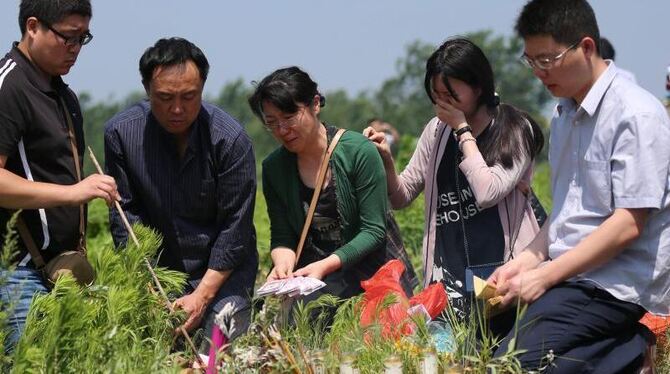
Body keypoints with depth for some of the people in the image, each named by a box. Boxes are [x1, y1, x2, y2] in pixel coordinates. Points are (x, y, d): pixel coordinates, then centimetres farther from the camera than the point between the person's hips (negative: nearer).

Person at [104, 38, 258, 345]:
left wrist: (202, 297, -17)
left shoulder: (230, 139, -15)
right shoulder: (121, 133, -8)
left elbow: (235, 228, -12)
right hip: (157, 269, 2)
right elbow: (124, 215, -5)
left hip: (222, 273, -2)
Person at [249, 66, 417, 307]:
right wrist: (283, 263, -20)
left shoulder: (359, 152, -12)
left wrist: (326, 266, -26)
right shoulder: (273, 168, 2)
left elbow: (373, 231, -13)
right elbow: (282, 238, 4)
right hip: (314, 272, 3)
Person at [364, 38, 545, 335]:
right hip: (449, 274, 3)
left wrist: (462, 130, -8)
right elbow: (401, 198, 17)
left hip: (503, 269, -3)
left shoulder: (515, 130, -2)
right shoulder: (437, 131, 13)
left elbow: (487, 192, -16)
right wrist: (386, 160, -3)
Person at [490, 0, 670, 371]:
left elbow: (628, 225, -16)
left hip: (614, 287, -9)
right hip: (568, 277, 9)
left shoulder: (636, 114, -11)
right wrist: (529, 260, 5)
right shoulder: (565, 115, 15)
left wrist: (545, 276, -15)